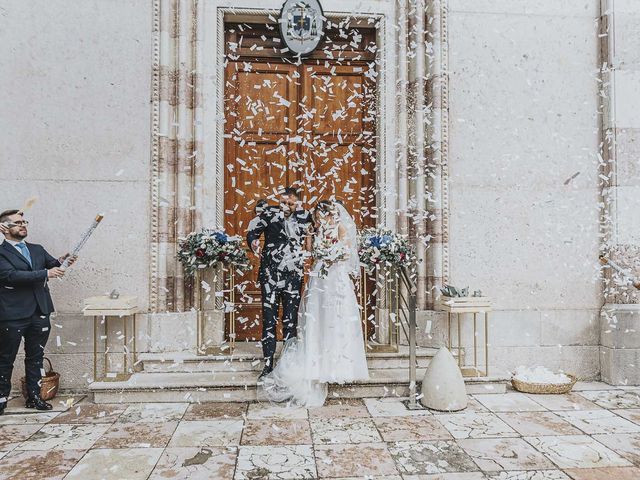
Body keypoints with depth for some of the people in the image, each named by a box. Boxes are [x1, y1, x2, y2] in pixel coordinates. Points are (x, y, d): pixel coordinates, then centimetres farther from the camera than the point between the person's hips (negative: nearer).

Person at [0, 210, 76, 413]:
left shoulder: (37, 249, 14)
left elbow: (53, 265, 5)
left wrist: (62, 262, -18)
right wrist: (45, 273, -24)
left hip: (40, 313, 5)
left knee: (35, 357, 13)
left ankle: (34, 397, 23)